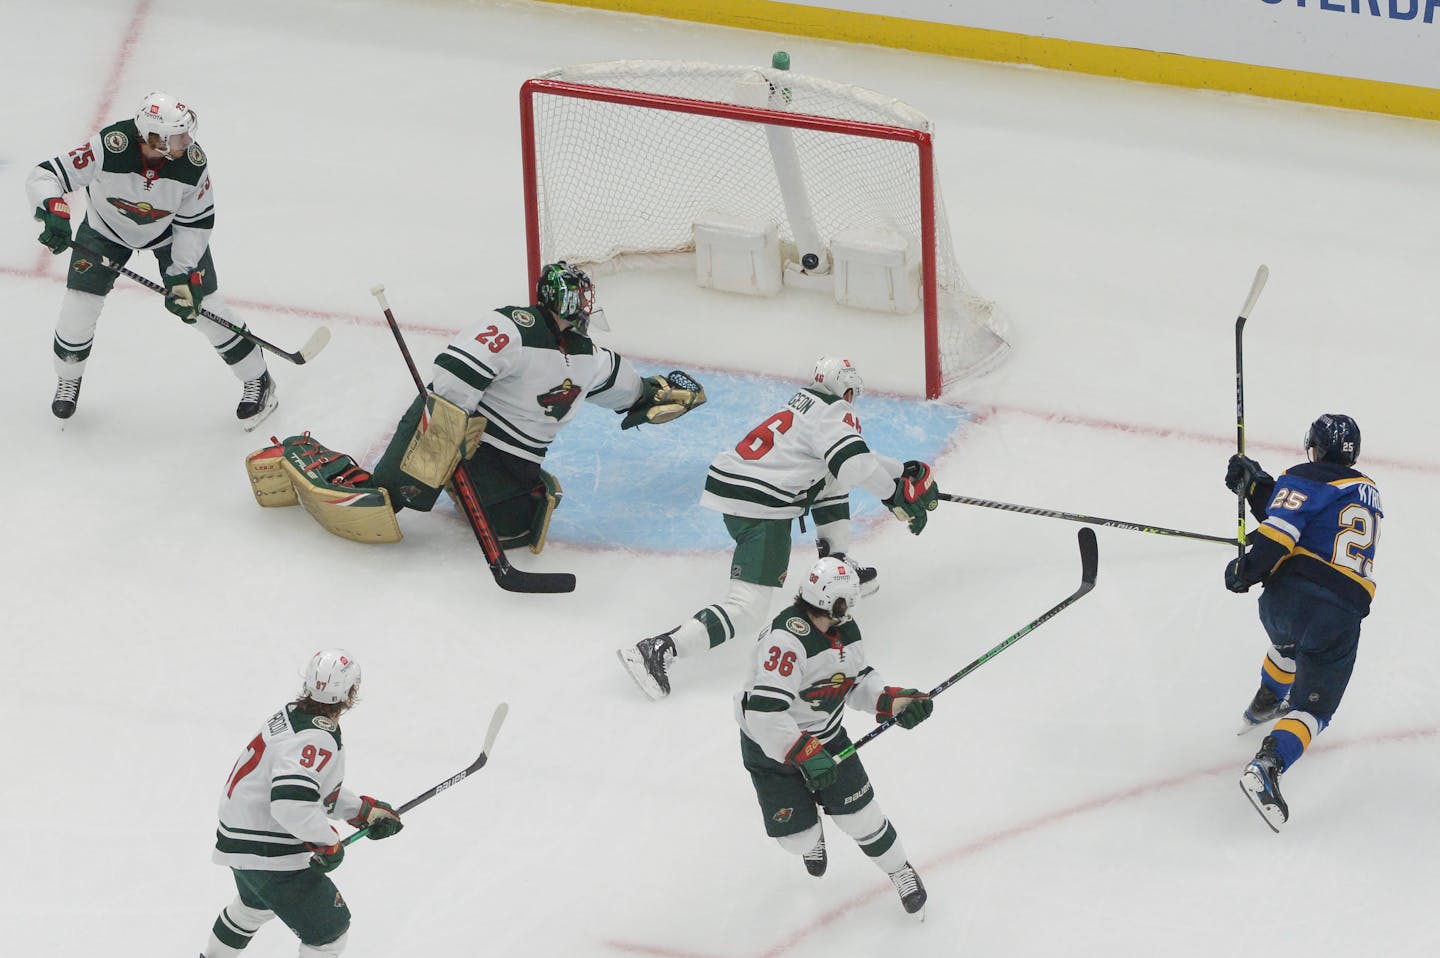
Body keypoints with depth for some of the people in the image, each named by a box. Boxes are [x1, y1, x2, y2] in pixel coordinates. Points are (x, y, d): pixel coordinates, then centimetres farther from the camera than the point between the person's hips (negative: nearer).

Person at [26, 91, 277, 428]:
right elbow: (43, 177, -35)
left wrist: (182, 274, -22)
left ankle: (257, 380, 19)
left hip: (171, 230, 0)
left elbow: (196, 221, -17)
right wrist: (54, 214, -53)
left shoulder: (193, 162, -31)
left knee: (204, 307, -2)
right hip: (106, 228, 0)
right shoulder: (110, 147, -39)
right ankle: (69, 380, 29)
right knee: (78, 309, -2)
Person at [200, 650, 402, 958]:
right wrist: (327, 842, -23)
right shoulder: (317, 739, -26)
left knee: (257, 903, 38)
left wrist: (364, 809, 14)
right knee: (329, 928, -1)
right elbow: (291, 803, -37)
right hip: (268, 851, -10)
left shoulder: (295, 714, 5)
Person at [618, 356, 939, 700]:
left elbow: (853, 456, 32)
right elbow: (857, 465, -22)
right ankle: (658, 650, -26)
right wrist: (896, 495, -9)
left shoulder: (807, 404, 21)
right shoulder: (835, 414, -7)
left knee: (831, 480, 27)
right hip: (760, 510, -10)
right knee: (749, 610, -15)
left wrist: (903, 470, 31)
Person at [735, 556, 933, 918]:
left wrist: (894, 701, -7)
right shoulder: (787, 638, -36)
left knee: (858, 812, 1)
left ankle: (901, 871, 25)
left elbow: (858, 680, 10)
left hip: (825, 735, 6)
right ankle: (811, 838, 37)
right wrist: (805, 754, -37)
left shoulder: (847, 631, -8)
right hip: (772, 746, -6)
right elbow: (764, 712, -39)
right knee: (798, 833, -2)